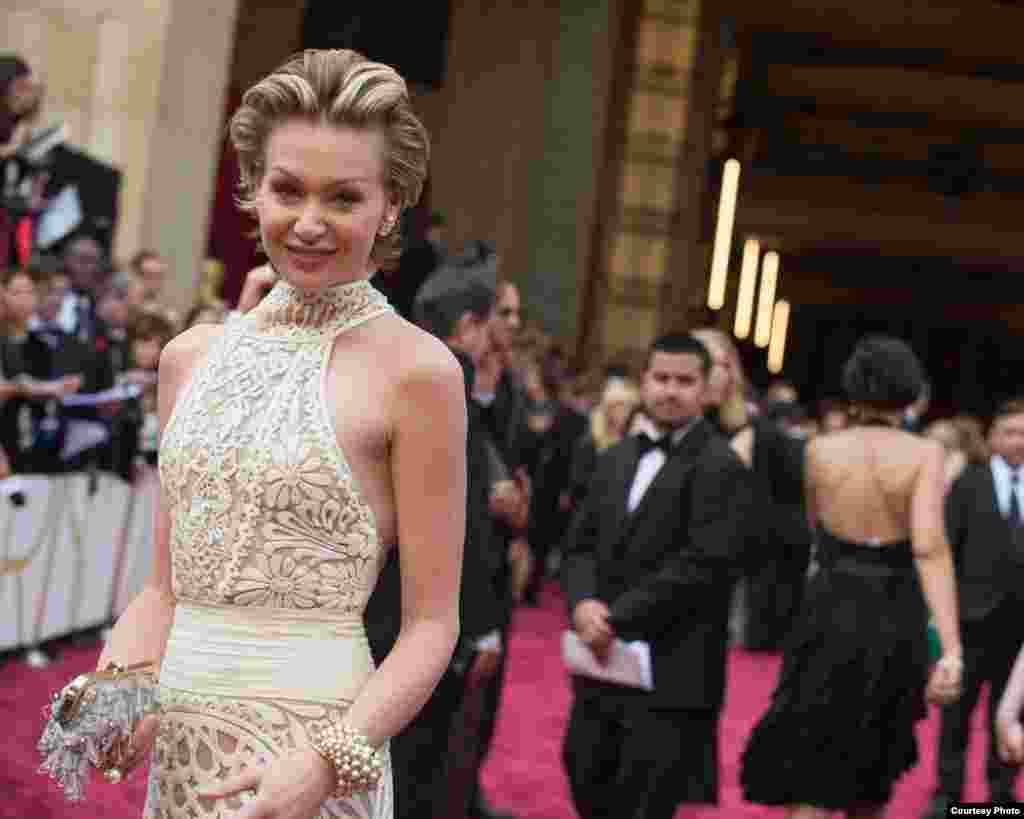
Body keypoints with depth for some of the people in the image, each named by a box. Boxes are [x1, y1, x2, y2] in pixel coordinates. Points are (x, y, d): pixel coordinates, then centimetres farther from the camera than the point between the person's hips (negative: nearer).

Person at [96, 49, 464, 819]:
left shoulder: (416, 370, -10)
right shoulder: (191, 355, 6)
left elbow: (432, 624, -8)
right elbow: (166, 587, 11)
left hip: (312, 745, -5)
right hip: (179, 743, 5)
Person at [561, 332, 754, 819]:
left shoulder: (720, 467, -8)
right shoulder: (616, 459, 16)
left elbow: (702, 566, -16)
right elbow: (580, 544, 13)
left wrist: (617, 619, -16)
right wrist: (584, 602, -8)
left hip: (671, 674, -7)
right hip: (605, 664, 7)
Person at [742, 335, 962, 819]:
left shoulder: (820, 450, 0)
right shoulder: (925, 454, -7)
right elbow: (929, 548, -20)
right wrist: (951, 650, -24)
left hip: (831, 615, 0)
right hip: (896, 621, 0)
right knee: (872, 769, 22)